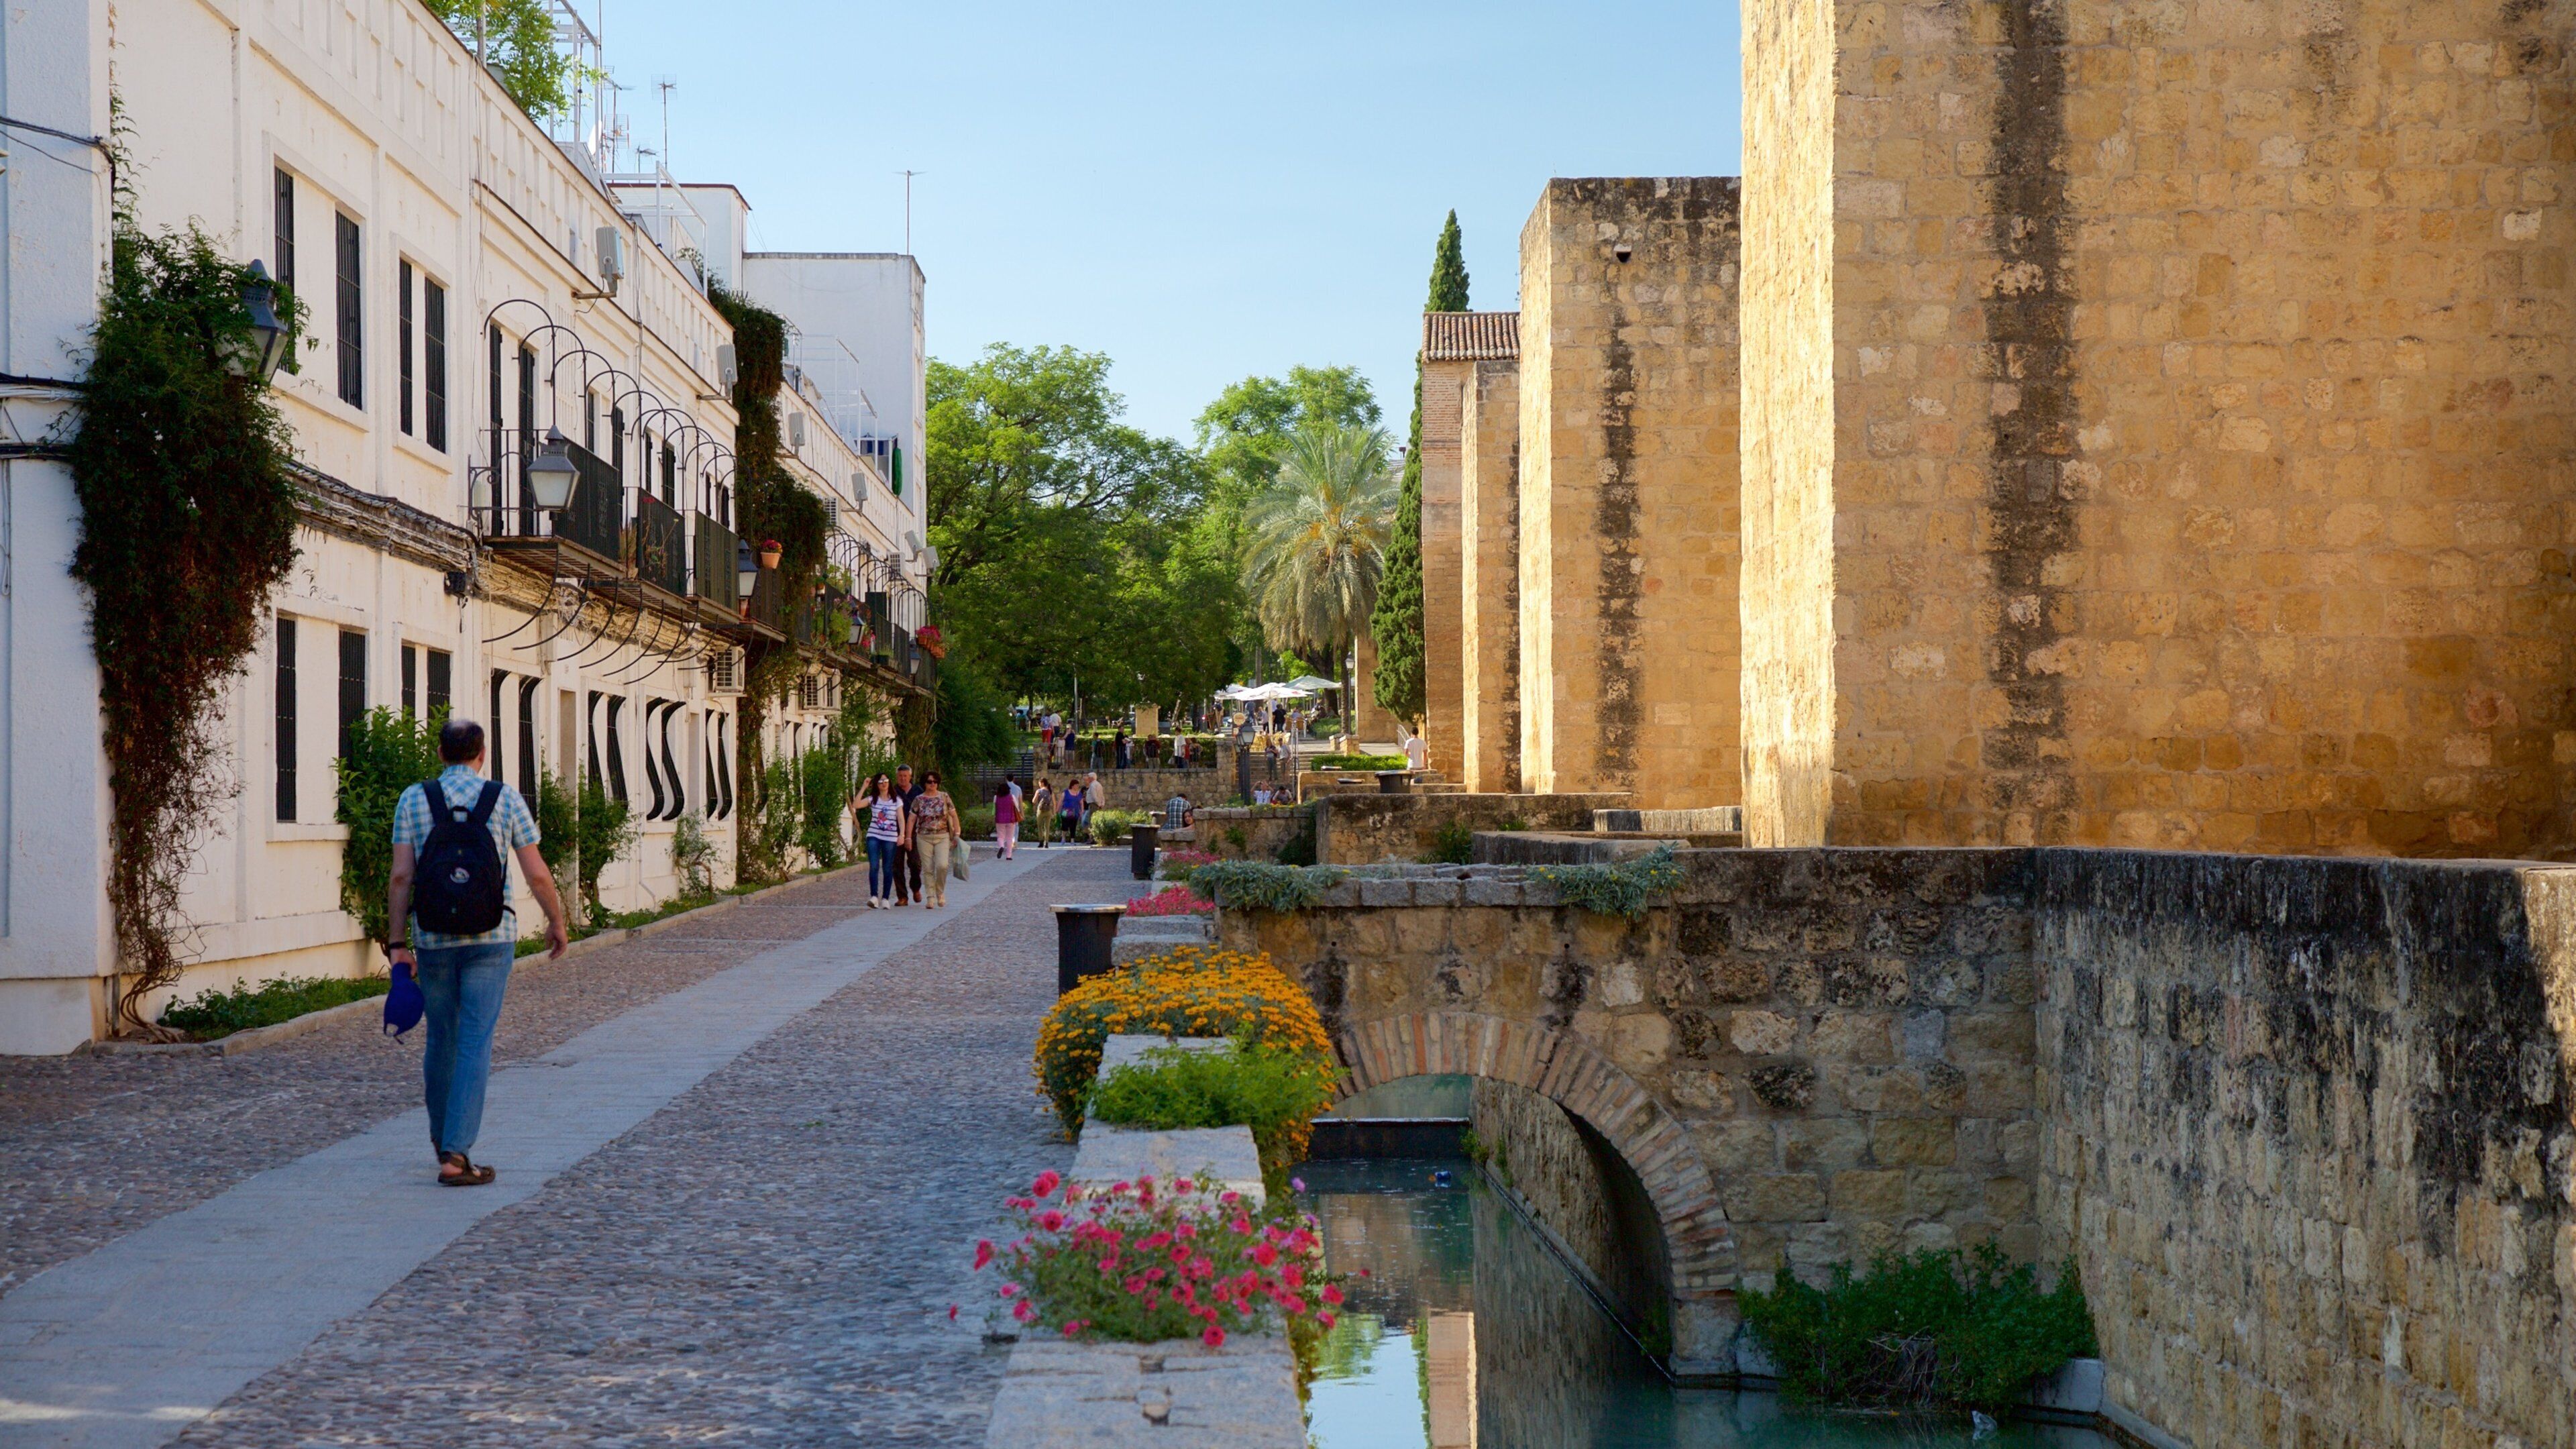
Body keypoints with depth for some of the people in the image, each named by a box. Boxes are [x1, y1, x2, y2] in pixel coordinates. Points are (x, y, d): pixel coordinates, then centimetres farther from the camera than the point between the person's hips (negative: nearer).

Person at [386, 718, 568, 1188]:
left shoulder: (413, 800, 2)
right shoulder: (505, 799, -1)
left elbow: (400, 878, -3)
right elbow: (537, 875, 0)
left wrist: (398, 945, 0)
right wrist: (557, 922, 14)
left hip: (432, 939, 2)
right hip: (490, 938, -2)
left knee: (441, 1040, 18)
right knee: (475, 1045, -3)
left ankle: (443, 1139, 34)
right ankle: (455, 1154, -11)